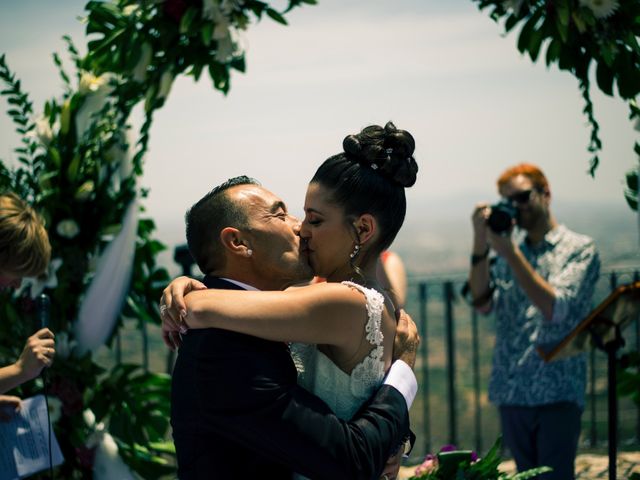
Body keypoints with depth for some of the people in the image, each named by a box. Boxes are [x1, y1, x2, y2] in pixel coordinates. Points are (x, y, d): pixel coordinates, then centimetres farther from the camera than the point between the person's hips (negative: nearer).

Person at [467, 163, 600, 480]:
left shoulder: (580, 249, 1)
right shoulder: (508, 253, 16)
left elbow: (555, 308, -12)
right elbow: (482, 302, 1)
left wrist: (511, 253, -15)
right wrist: (481, 243, -9)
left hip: (557, 394, -4)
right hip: (511, 393, 5)